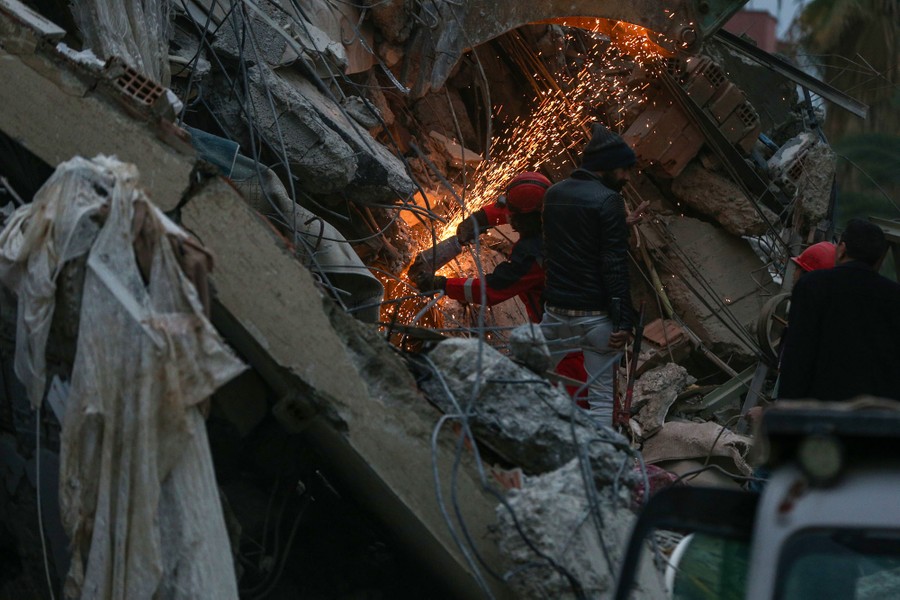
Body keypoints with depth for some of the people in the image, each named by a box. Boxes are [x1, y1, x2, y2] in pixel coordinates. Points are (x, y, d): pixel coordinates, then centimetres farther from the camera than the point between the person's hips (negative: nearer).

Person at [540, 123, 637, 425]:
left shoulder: (553, 194, 11)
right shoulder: (608, 200, -12)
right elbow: (615, 265, -16)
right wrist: (623, 320, -15)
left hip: (555, 311, 6)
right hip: (595, 315, -6)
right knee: (602, 397, -3)